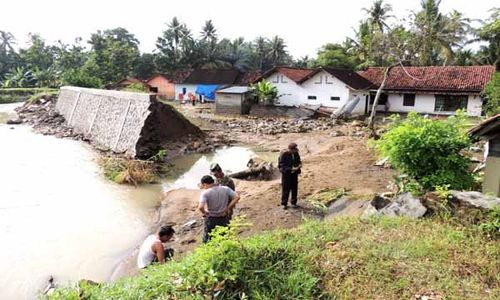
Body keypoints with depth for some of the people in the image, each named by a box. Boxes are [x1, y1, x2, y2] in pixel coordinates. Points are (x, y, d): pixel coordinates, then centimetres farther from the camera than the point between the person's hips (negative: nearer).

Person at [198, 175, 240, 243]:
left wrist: (204, 212, -9)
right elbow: (237, 197, -10)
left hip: (211, 220, -3)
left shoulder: (205, 193, -17)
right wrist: (228, 208, -4)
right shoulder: (225, 189, -5)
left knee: (208, 240, 15)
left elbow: (200, 207, -30)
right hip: (224, 219, 4)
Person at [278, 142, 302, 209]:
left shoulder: (296, 154, 1)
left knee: (294, 188, 9)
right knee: (286, 189, 2)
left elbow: (298, 161, 16)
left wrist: (299, 165, -8)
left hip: (294, 174, 5)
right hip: (286, 174, -5)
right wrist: (291, 169, -25)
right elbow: (282, 165, -17)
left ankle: (293, 203, 23)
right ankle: (284, 204, 16)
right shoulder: (284, 155, -17)